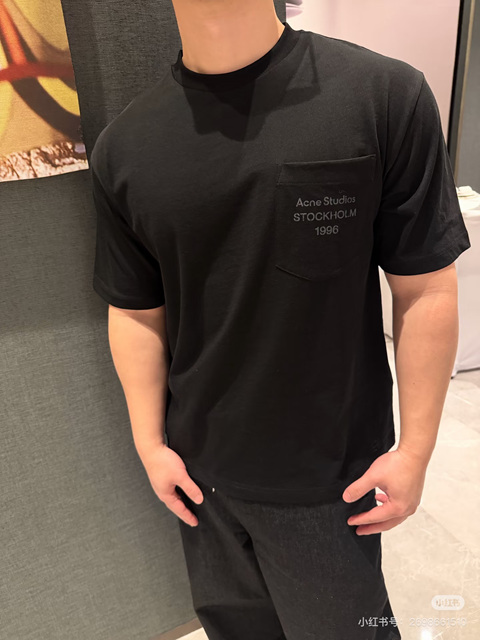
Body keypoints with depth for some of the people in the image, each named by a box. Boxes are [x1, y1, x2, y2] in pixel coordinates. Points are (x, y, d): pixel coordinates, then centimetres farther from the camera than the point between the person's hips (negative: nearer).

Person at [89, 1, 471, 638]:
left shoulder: (387, 96, -13)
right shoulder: (123, 149, -5)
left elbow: (426, 291, -10)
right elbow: (137, 313, 1)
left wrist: (415, 449, -6)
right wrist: (150, 444, 3)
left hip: (330, 475, -2)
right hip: (201, 472, 3)